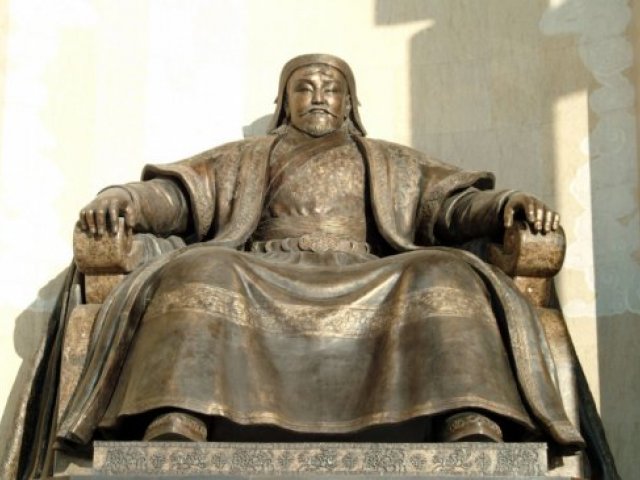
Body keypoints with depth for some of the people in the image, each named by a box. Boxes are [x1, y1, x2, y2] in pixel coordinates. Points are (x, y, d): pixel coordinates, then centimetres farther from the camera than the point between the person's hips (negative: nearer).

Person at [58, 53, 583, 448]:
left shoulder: (393, 164, 31)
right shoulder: (245, 159, 30)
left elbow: (447, 203, 16)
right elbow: (180, 194, 15)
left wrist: (504, 204, -7)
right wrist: (128, 196, -9)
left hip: (368, 287, 1)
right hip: (261, 283, 0)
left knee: (447, 279, -29)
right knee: (199, 275, -33)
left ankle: (474, 430, -48)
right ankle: (172, 431, -53)